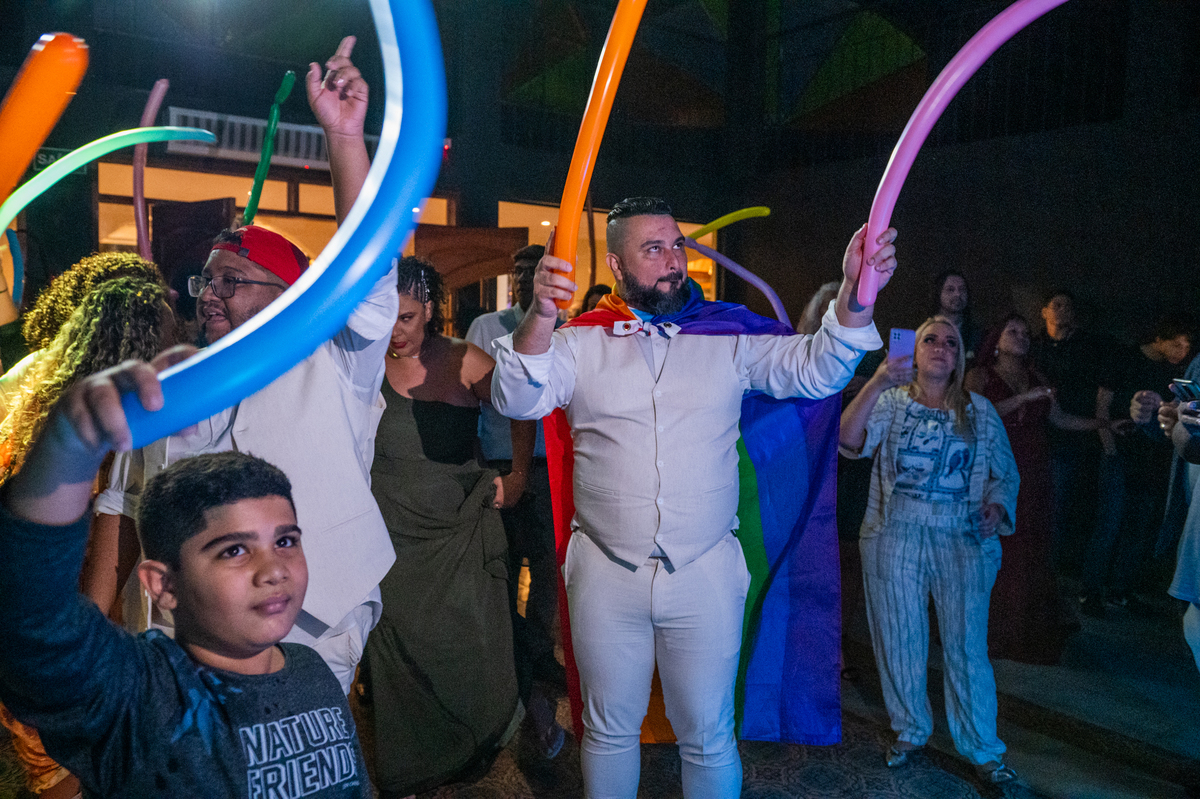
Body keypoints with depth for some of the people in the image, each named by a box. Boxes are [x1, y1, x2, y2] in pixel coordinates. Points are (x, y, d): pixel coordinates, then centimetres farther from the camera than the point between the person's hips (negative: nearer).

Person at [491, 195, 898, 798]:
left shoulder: (730, 335, 2)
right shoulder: (581, 341, 1)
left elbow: (814, 370, -5)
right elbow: (517, 401, -11)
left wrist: (853, 296, -23)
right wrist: (541, 315, -29)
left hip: (707, 573, 0)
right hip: (606, 574, 0)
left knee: (708, 736, 14)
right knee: (609, 730, 18)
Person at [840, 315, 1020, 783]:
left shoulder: (979, 411, 8)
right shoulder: (891, 402, 2)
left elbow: (1006, 471, 11)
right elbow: (849, 441, -16)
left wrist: (996, 505, -10)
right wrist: (876, 383, -26)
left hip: (963, 540, 0)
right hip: (895, 537, 0)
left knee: (967, 645, 3)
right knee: (900, 639, 11)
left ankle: (982, 749, 23)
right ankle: (910, 731, 33)